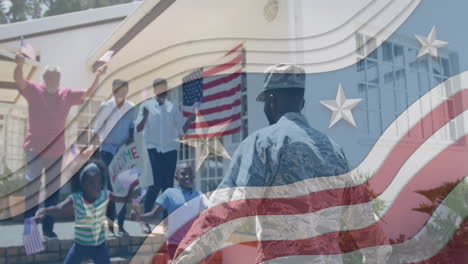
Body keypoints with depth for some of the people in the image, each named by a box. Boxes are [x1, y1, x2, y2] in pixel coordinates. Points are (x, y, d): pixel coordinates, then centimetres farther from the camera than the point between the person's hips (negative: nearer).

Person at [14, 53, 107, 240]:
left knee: (53, 192, 11)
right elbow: (18, 80, -18)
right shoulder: (34, 90, -3)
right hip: (35, 150, -4)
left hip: (56, 152, 4)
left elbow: (88, 93, 7)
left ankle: (48, 229, 22)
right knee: (32, 190, -1)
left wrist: (98, 76, -8)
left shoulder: (67, 94, 7)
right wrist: (20, 65, -38)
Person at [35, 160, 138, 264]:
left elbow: (126, 199, -8)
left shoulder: (105, 195, -13)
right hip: (80, 245, -1)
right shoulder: (75, 199, -22)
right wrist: (44, 211, -61)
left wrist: (132, 186, -28)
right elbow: (59, 209, -39)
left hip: (99, 246, 1)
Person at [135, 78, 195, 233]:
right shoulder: (146, 106, 2)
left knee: (168, 185, 5)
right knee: (155, 184, -8)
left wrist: (190, 120, -10)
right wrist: (144, 117, -22)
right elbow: (138, 129, -5)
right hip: (153, 149, -3)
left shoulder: (172, 108, 8)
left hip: (170, 149, 3)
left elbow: (182, 130, 8)